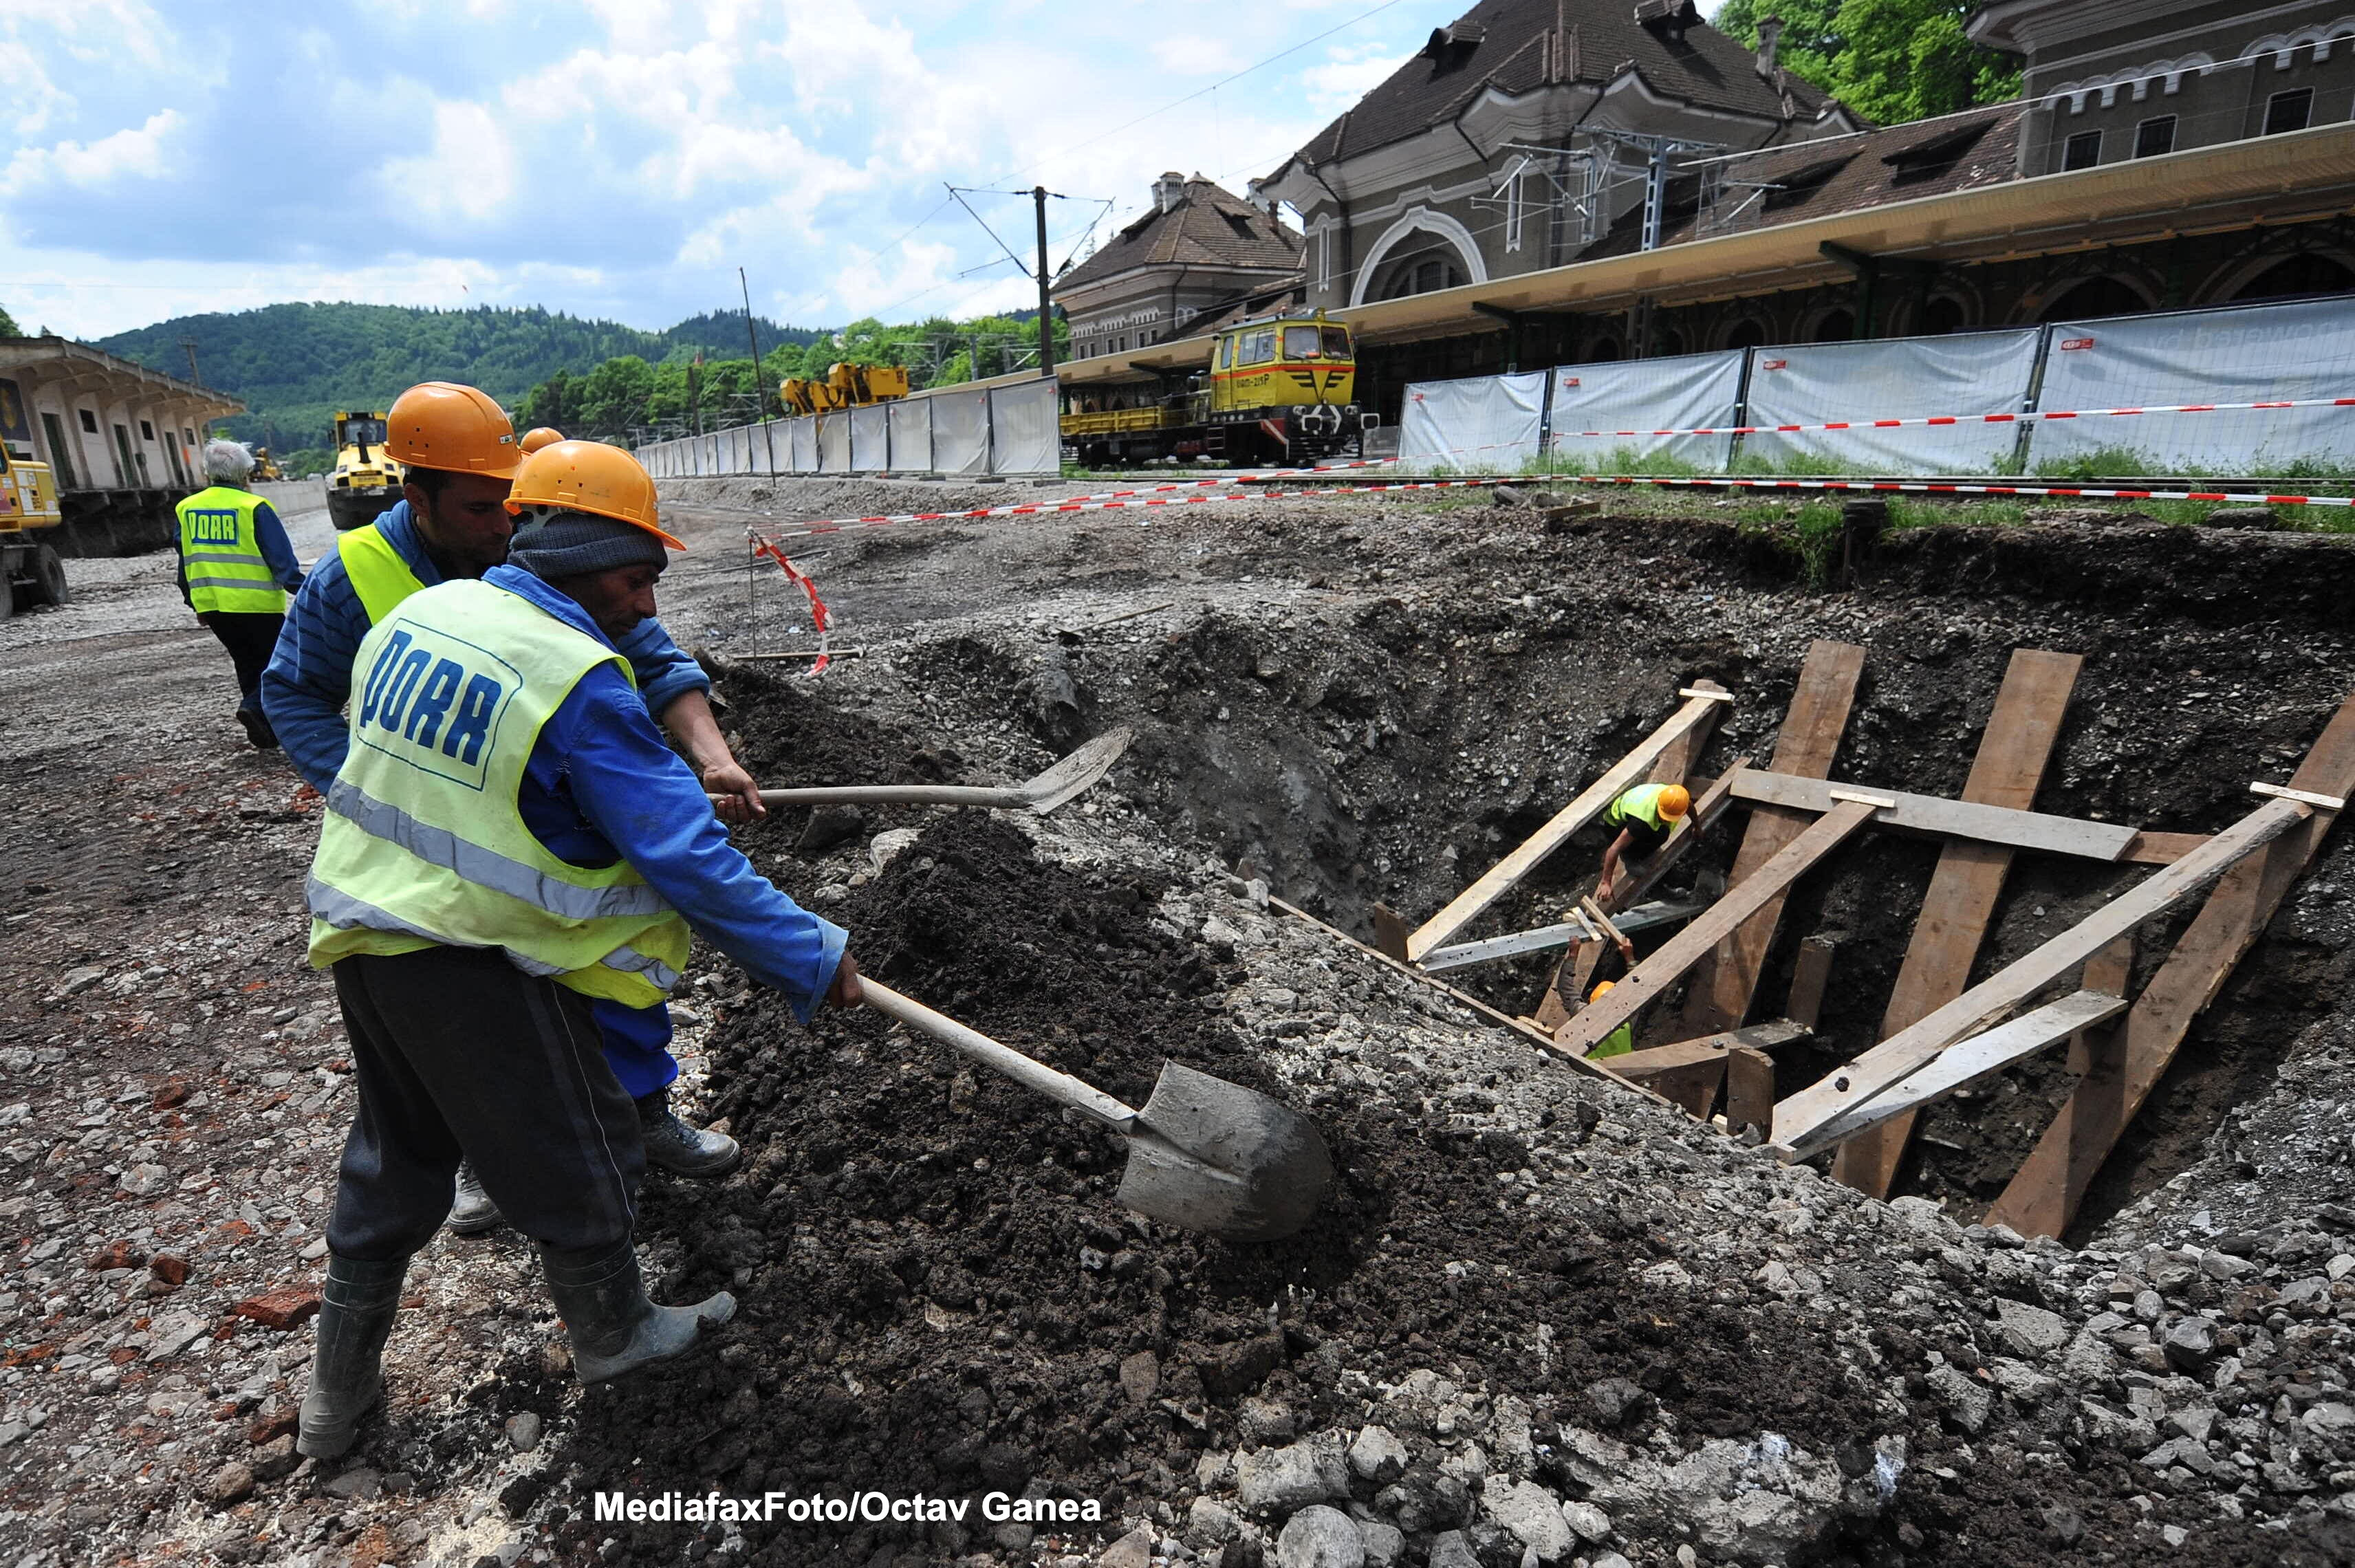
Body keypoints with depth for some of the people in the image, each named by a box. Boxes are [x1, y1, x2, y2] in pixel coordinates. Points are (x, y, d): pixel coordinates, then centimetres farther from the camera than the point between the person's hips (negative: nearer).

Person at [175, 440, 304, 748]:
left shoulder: (186, 509, 11)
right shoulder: (255, 508, -9)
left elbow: (185, 563, 18)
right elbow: (282, 559, -13)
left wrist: (195, 604, 27)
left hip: (211, 606, 6)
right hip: (257, 605, -6)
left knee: (248, 664, 16)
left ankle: (267, 733, 13)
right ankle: (255, 708, -19)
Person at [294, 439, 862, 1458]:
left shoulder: (418, 612, 1)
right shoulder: (580, 681, -24)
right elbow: (686, 856, -26)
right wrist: (811, 960, -20)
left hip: (361, 930, 8)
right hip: (475, 967, -8)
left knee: (394, 1151, 26)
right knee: (572, 1153, 14)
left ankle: (340, 1385, 42)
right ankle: (613, 1334, 37)